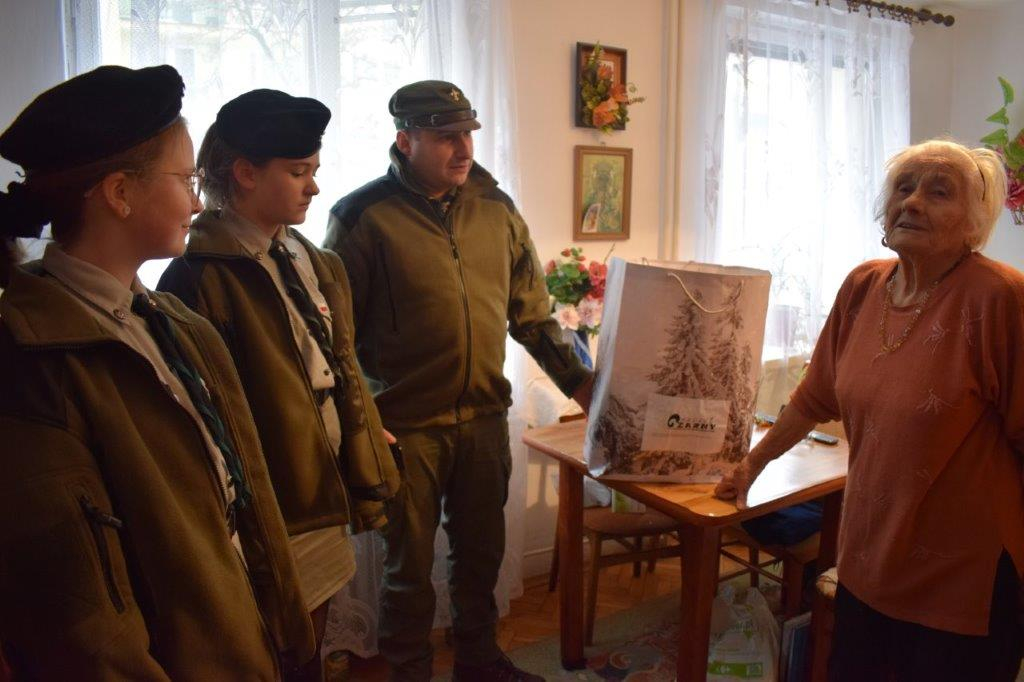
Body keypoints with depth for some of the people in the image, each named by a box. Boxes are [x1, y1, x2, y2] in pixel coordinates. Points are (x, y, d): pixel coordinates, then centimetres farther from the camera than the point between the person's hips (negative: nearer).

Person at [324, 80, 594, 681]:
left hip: (485, 417, 4)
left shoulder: (497, 209, 4)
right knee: (410, 564, 13)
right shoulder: (364, 217, -10)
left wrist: (578, 381, 4)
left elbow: (532, 312, 9)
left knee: (481, 551, 19)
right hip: (406, 426, -4)